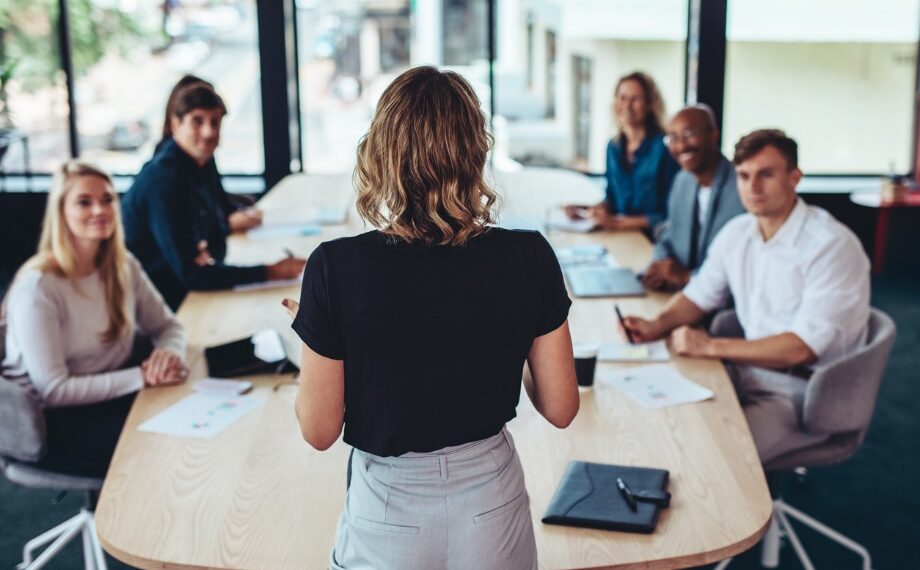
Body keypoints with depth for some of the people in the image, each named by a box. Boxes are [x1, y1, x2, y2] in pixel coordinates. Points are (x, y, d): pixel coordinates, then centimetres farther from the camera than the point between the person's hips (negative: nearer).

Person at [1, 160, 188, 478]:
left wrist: (169, 354, -15)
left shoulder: (123, 266, 2)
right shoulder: (37, 287, -20)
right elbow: (53, 391, -21)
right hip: (55, 423, -6)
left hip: (116, 395, 7)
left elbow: (167, 326, 10)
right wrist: (142, 376, -24)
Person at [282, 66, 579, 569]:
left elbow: (319, 430, -12)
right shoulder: (528, 258, -15)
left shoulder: (337, 268, -20)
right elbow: (560, 408, -6)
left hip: (389, 513, -2)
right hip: (491, 506, 2)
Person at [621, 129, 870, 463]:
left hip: (804, 390, -7)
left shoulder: (832, 245, -17)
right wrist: (657, 326, -2)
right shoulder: (736, 233, 5)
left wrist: (711, 347, -21)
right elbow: (700, 294, 18)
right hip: (749, 370, 7)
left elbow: (802, 348, -22)